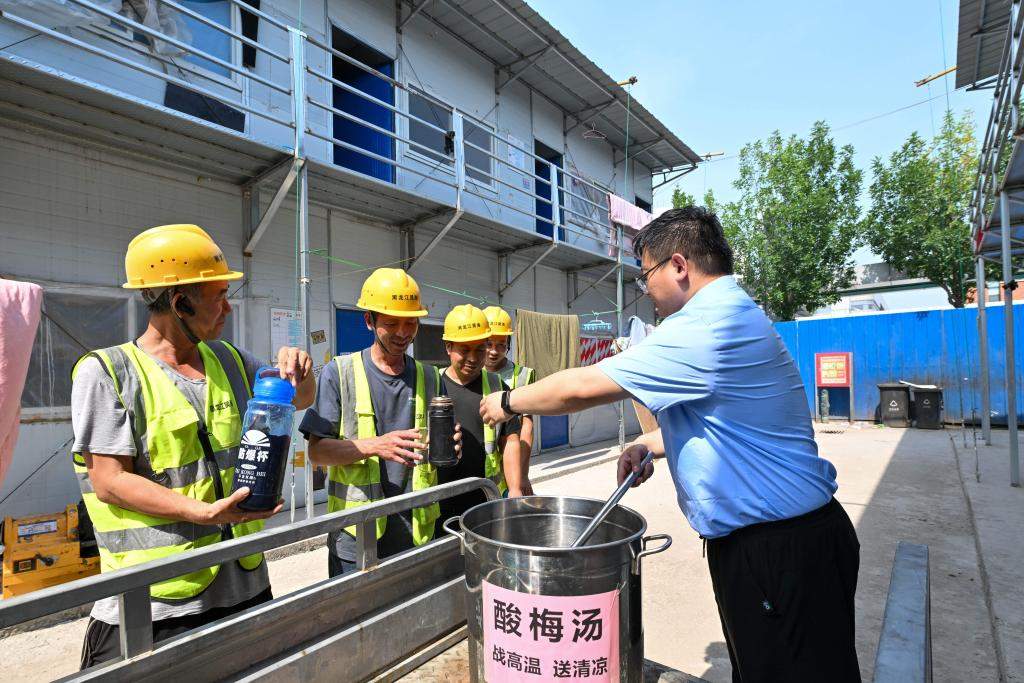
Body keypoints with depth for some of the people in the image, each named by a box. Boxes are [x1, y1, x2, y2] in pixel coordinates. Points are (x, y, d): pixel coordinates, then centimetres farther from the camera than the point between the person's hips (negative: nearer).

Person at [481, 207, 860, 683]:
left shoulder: (706, 326, -23)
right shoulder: (737, 314, 11)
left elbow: (583, 387, -21)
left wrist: (508, 402, -4)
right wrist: (649, 444, 4)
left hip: (778, 552, -10)